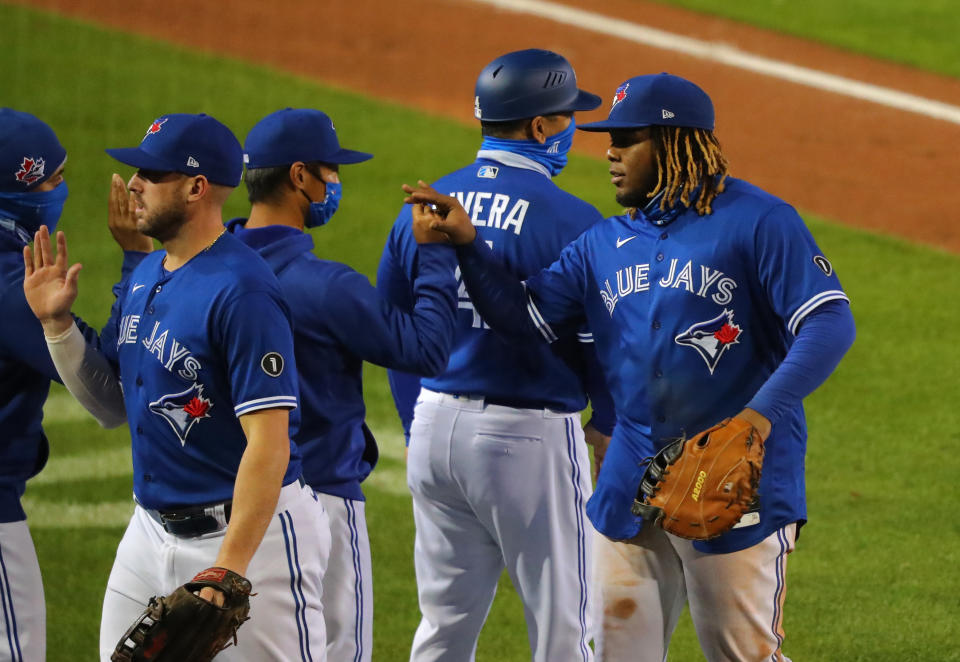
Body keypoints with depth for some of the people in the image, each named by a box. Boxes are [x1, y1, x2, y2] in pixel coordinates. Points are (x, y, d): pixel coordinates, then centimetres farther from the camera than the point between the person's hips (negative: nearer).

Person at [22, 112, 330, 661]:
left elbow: (268, 443, -24)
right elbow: (112, 405, 18)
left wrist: (228, 568, -29)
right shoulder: (145, 276, 9)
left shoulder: (241, 292, -20)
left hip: (252, 531, -9)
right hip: (153, 529, 9)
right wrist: (56, 322, 4)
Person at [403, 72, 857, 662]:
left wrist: (762, 414, -28)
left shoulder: (757, 222, -8)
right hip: (632, 484, 7)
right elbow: (524, 314, 10)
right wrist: (467, 243, -4)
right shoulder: (606, 243, 14)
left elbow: (830, 325, -16)